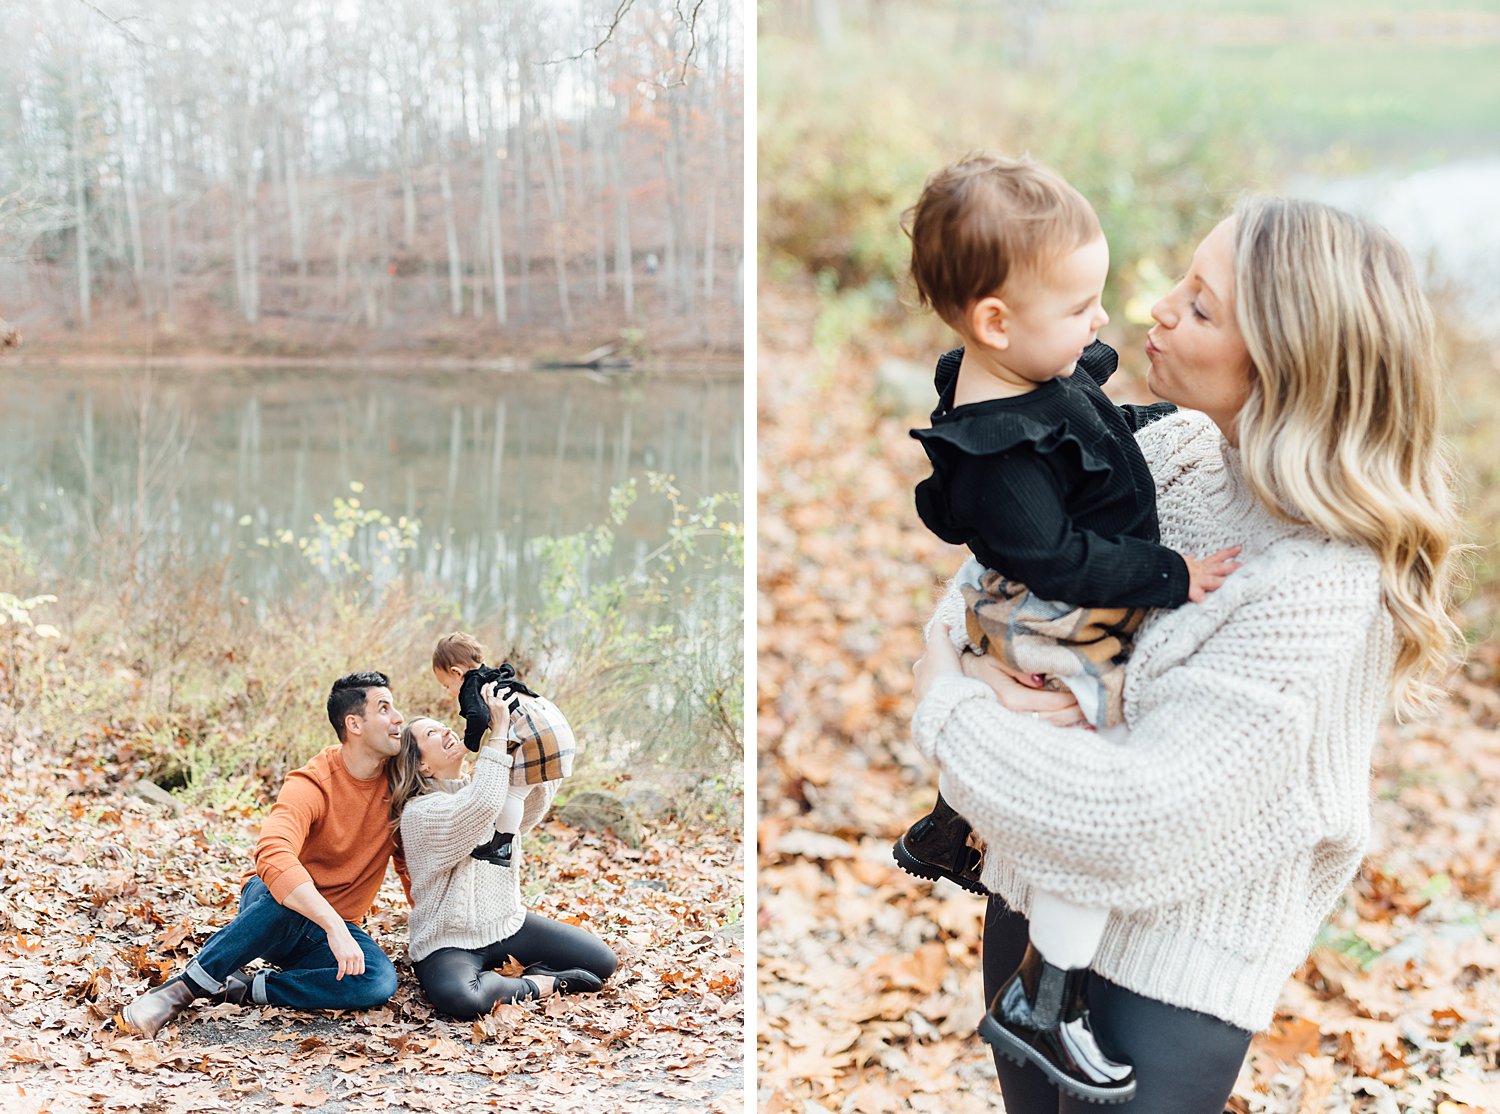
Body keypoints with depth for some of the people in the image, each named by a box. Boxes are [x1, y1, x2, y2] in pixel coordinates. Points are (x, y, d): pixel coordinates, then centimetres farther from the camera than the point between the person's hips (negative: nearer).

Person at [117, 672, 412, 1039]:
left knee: (380, 982, -30)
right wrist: (335, 927, -49)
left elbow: (411, 864, 14)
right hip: (273, 908, -5)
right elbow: (273, 856, -40)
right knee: (288, 898, -43)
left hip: (332, 929, 5)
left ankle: (243, 988, -20)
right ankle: (184, 988, -32)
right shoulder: (311, 785, -21)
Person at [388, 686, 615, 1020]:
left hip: (507, 925, 7)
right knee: (459, 998, -41)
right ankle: (531, 985, -14)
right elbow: (483, 804, -34)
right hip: (448, 943, -7)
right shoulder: (419, 813, -16)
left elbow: (531, 808, -8)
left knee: (601, 961, -3)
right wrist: (499, 731, -30)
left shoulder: (474, 790, 9)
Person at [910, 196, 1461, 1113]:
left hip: (1175, 959, -7)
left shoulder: (1322, 582, -28)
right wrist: (976, 661, -20)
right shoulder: (1180, 449, -6)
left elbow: (1145, 822, -30)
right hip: (1037, 896, 7)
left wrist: (948, 710, -20)